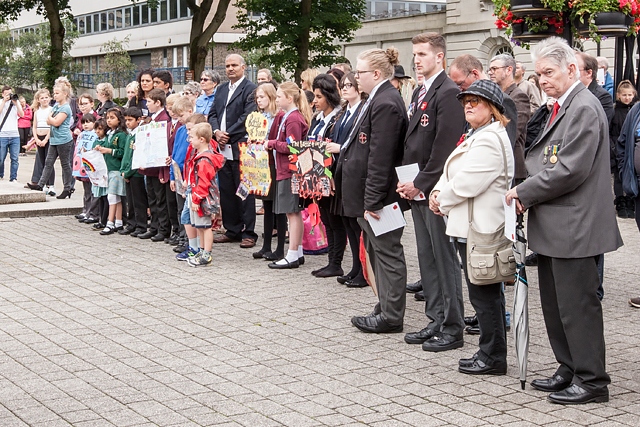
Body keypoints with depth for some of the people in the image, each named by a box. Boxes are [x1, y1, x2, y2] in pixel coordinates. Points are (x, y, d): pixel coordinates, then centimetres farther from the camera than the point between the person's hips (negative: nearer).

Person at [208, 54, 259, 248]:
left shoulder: (250, 89, -5)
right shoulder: (221, 89, 18)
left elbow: (247, 117, -13)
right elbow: (212, 114, 14)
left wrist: (228, 135, -14)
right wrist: (216, 132, -5)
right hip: (223, 148, 7)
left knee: (245, 192, -3)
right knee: (226, 192, 10)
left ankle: (248, 233, 3)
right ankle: (232, 230, 18)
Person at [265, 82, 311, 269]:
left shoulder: (293, 119, -16)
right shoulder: (287, 116, 14)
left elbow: (292, 147, -21)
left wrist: (272, 143, -12)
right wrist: (273, 144, 4)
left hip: (290, 171, -10)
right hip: (286, 170, 10)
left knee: (292, 213, -5)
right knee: (295, 213, 14)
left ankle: (292, 256, -1)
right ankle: (298, 252, 21)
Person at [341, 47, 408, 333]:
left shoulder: (386, 104, -20)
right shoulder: (379, 99, 13)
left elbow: (379, 159, -23)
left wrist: (372, 201, -23)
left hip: (380, 194, -11)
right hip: (370, 194, 11)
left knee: (387, 252, -2)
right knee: (377, 250, 17)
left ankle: (391, 317, 7)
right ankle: (386, 307, 27)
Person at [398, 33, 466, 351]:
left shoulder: (448, 93, -12)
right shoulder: (419, 92, 17)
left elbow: (445, 146, -18)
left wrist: (420, 183, -16)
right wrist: (407, 182, 6)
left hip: (436, 190, -9)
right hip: (417, 190, 9)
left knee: (445, 258, -3)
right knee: (427, 258, 13)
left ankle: (453, 328, 4)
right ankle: (437, 320, 21)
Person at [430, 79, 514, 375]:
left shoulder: (489, 140, -17)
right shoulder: (475, 136, 18)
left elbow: (466, 183, -22)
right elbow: (452, 172, 17)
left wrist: (442, 199, -7)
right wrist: (438, 192, -2)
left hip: (480, 228, -11)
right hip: (470, 226, 11)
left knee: (484, 295, -3)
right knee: (487, 294, 15)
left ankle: (493, 358, 6)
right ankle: (490, 353, 23)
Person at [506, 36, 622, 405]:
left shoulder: (585, 108, -15)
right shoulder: (562, 108, 16)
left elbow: (570, 171, -21)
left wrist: (525, 192, -12)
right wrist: (528, 193, 3)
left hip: (575, 227, -10)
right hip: (554, 227, 10)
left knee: (577, 305, -3)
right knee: (555, 305, 16)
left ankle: (591, 380, 8)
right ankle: (570, 371, 27)